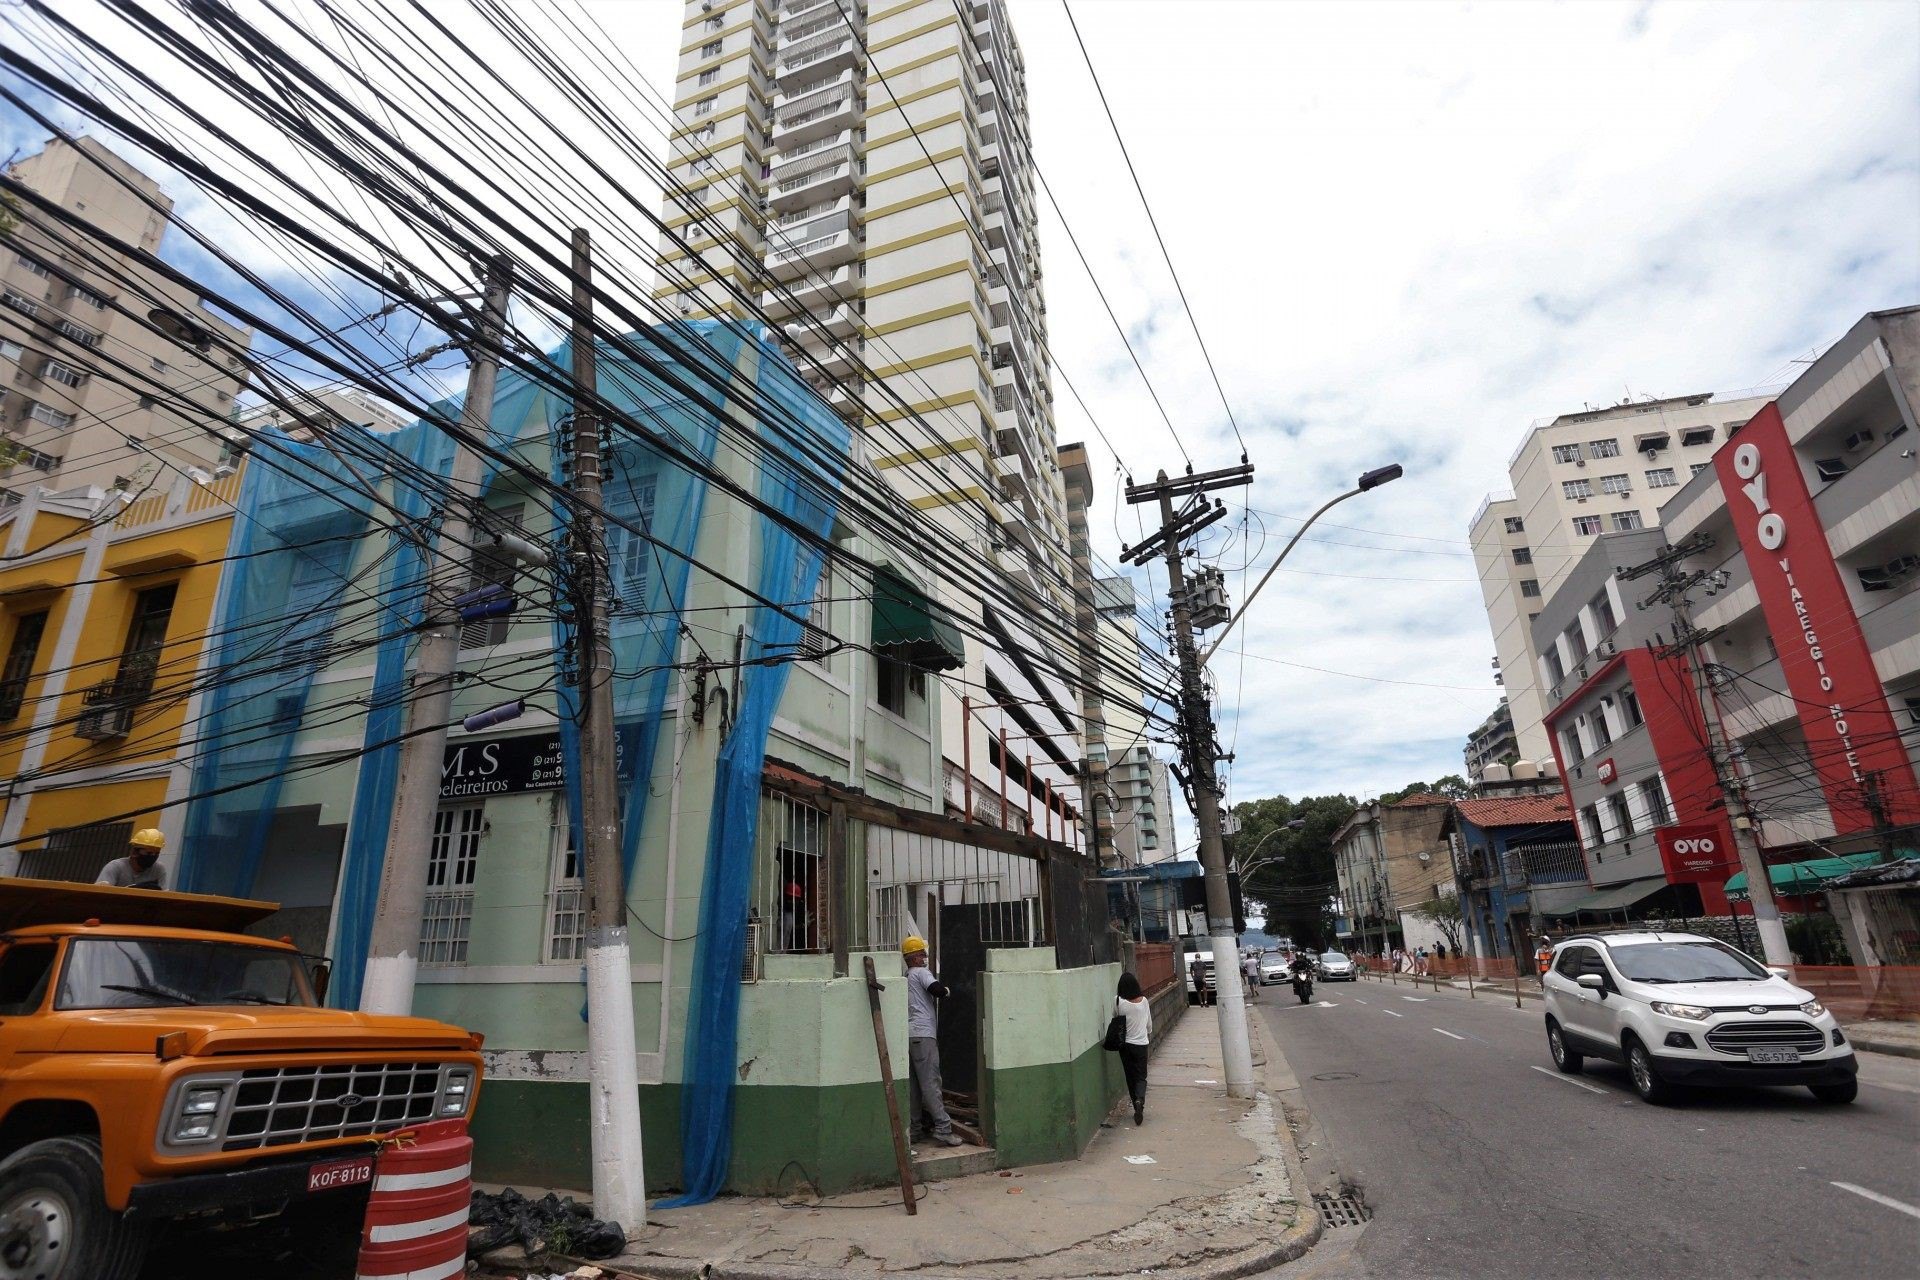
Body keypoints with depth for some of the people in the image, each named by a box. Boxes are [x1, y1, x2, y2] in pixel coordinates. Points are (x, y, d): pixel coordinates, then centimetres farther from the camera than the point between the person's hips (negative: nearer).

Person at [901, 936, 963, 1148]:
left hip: (908, 1035, 8)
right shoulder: (921, 972, -3)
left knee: (913, 1085, 10)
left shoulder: (905, 978, 22)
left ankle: (913, 1130, 13)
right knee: (930, 1083, -11)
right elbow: (936, 989, -18)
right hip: (923, 1035, -8)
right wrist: (947, 990, 2)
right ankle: (943, 1128, -13)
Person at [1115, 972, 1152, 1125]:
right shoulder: (1143, 1001, -6)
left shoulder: (1118, 1001, -13)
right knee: (1141, 1076, 7)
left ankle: (1138, 1107, 16)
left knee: (1131, 1076, 14)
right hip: (1141, 1044, 0)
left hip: (1125, 1044, 0)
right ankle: (1140, 1100, -19)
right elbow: (1149, 1023, 7)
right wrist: (1149, 1036, 25)